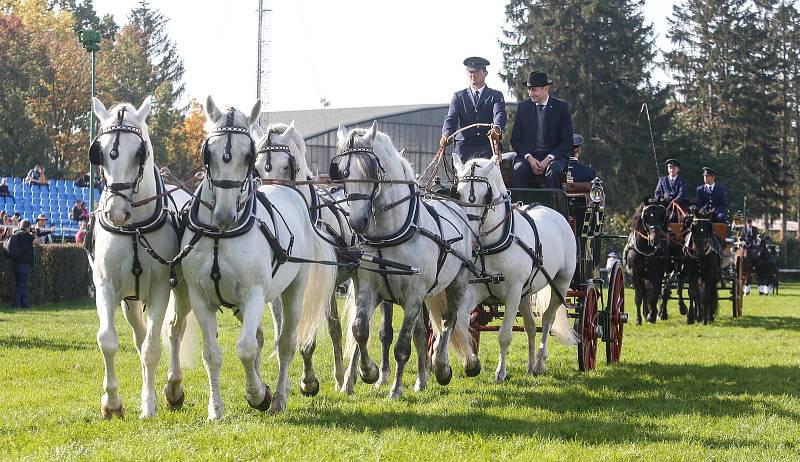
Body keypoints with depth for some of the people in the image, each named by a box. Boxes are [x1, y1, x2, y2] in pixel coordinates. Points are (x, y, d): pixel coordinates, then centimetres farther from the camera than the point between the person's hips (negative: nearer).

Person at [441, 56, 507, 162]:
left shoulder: (496, 95, 13)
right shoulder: (459, 96, 18)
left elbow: (499, 114, -5)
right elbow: (451, 118, 4)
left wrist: (496, 128, -30)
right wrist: (445, 135, -18)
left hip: (487, 149, -1)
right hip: (464, 148, 1)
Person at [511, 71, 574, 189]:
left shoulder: (561, 107, 2)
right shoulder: (523, 107, 9)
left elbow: (567, 141, 0)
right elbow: (515, 139, 9)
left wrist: (548, 159, -13)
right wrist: (529, 158, -9)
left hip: (554, 155, -2)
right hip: (528, 155, 2)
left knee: (554, 171, -35)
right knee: (518, 170, -31)